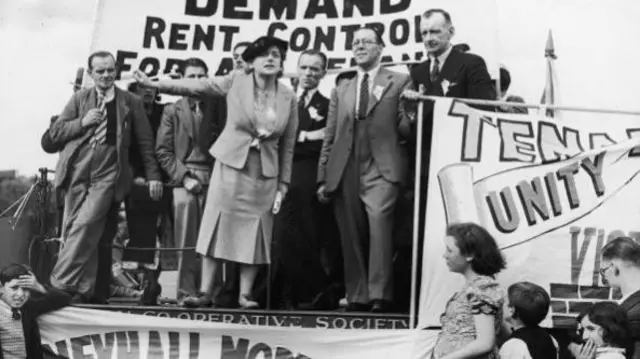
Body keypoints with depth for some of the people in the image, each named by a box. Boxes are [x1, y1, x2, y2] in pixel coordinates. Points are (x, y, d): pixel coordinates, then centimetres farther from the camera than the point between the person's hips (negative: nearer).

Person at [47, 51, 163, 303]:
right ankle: (83, 290, 6)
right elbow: (55, 133, 10)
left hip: (107, 173, -2)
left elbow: (145, 142, 11)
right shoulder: (80, 98, 14)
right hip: (77, 171, 3)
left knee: (86, 224, -19)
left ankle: (59, 284, -15)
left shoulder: (130, 102, 10)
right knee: (80, 231, 0)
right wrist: (83, 122, -6)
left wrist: (153, 175, 7)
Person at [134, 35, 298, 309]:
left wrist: (283, 185, 2)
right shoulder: (235, 82, -3)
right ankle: (205, 292, 5)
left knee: (255, 232, 2)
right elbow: (196, 87, -1)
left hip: (265, 174, 1)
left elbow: (287, 147, 3)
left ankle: (245, 294, 9)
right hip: (230, 166, -1)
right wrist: (155, 84, -7)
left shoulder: (289, 99, 0)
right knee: (218, 226, -1)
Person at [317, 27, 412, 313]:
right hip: (345, 172, 4)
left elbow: (406, 129, 4)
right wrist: (323, 178, 12)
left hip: (381, 169, -4)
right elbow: (330, 137, 18)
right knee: (351, 237, 2)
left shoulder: (399, 82, 10)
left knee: (379, 220, -23)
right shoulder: (341, 91, 21)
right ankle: (357, 298, 8)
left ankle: (380, 296, -22)